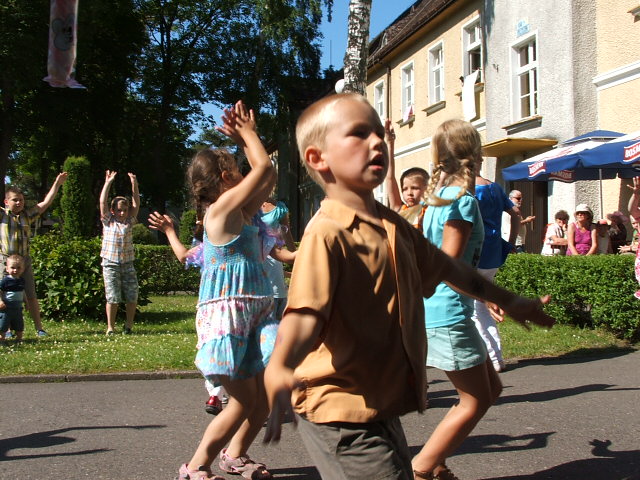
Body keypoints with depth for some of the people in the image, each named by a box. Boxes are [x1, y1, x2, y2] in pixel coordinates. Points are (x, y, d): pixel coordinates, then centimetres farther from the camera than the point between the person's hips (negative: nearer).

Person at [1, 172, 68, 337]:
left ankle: (38, 328, 10)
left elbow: (45, 203, 8)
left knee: (31, 296, 5)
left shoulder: (27, 215, 10)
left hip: (25, 261, 3)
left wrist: (57, 184, 3)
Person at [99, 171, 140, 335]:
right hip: (111, 264, -3)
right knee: (112, 298, -3)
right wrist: (108, 183, -7)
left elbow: (136, 204, 5)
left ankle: (128, 325, 15)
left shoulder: (129, 221, 10)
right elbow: (102, 202, -4)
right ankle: (110, 327, 8)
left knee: (132, 297, 0)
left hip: (128, 264, 3)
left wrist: (134, 184, -3)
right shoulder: (108, 221, 5)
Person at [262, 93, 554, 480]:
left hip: (382, 407, 9)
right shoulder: (326, 233, -18)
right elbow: (305, 313, -31)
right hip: (342, 412, -9)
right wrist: (278, 369, -50)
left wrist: (507, 300, 34)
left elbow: (445, 267, 23)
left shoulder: (395, 226, 9)